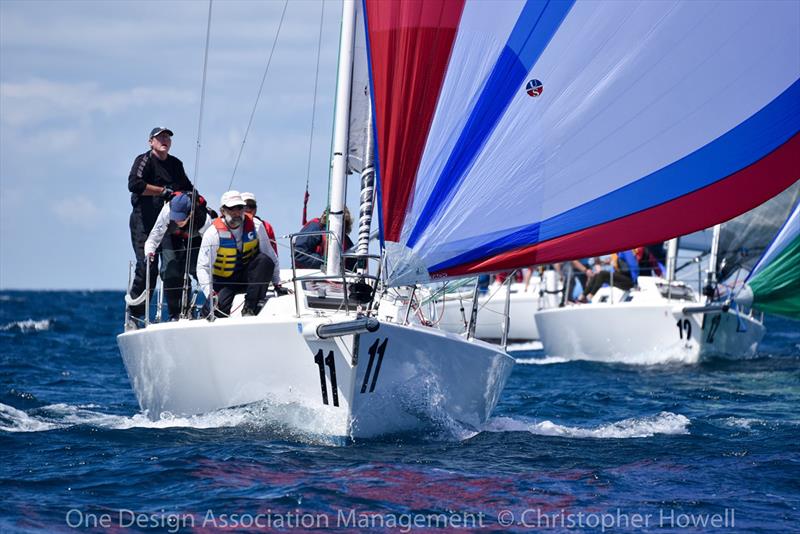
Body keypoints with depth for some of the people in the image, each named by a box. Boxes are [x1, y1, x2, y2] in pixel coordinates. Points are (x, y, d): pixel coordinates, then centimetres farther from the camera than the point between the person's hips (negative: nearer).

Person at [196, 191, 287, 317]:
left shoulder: (255, 226, -8)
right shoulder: (214, 233, -16)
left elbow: (270, 254, 1)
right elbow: (202, 267, -18)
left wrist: (277, 284, 1)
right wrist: (209, 294, -33)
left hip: (248, 276, 3)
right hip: (224, 280, -3)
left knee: (264, 260, -29)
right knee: (221, 307, -33)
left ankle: (250, 308, -25)